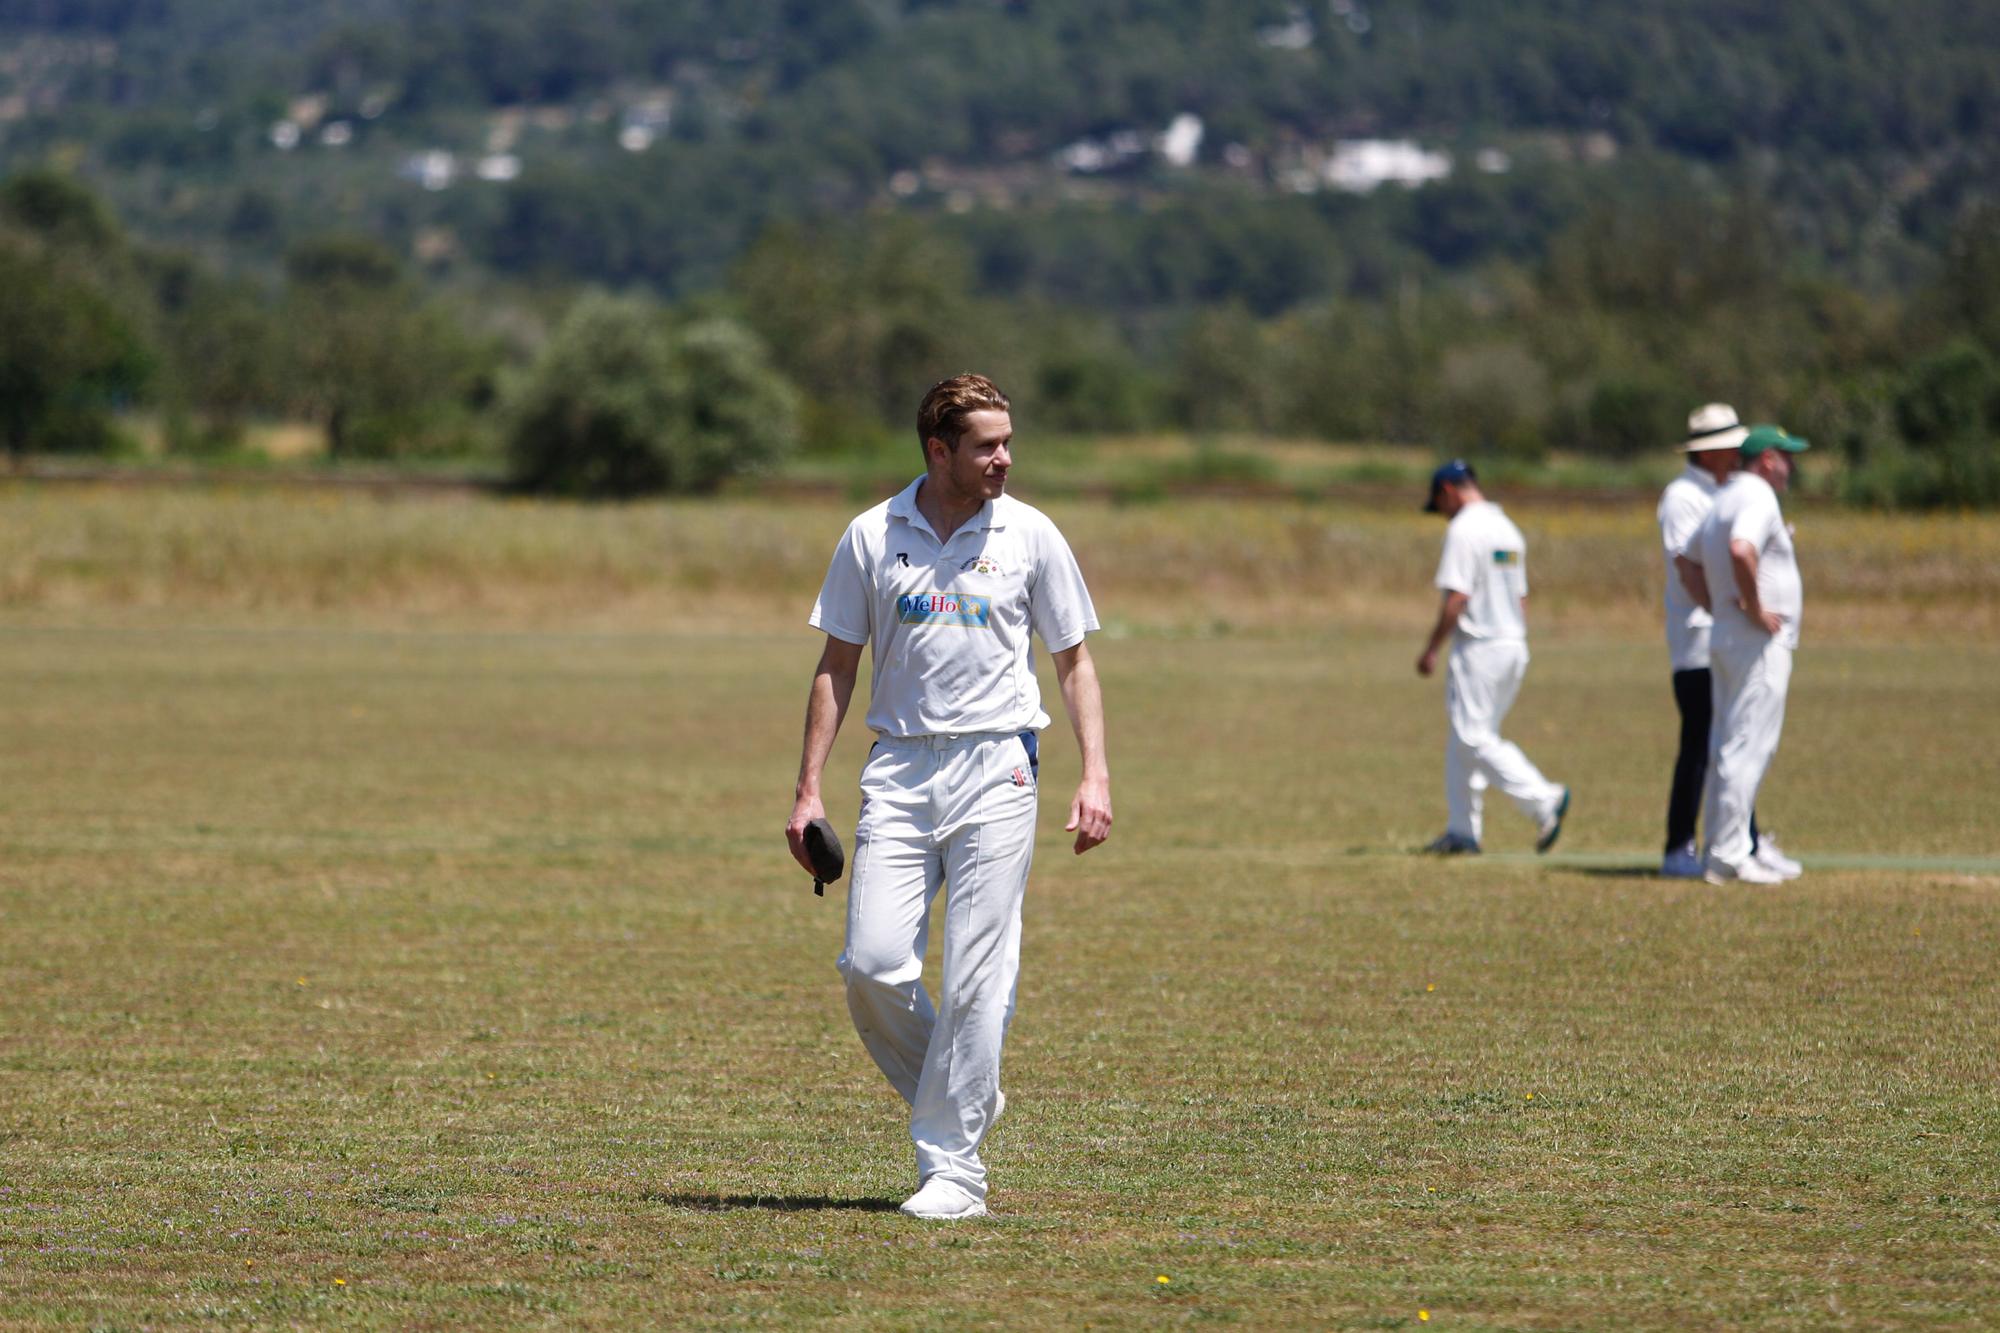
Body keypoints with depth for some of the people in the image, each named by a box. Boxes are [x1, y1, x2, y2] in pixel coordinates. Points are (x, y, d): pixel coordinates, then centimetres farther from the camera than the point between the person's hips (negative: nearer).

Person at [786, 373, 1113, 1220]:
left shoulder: (1030, 536, 3)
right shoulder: (872, 537, 5)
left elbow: (1073, 661, 8)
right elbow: (836, 667, 10)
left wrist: (1095, 775, -3)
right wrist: (808, 789, 4)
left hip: (995, 769, -2)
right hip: (899, 769, 2)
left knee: (977, 978, -6)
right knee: (873, 965, -8)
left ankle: (953, 1166, -1)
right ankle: (961, 1102, 14)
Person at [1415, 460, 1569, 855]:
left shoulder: (1464, 528, -12)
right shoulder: (1508, 529, 16)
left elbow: (1456, 598, -18)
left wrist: (1431, 649, -13)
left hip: (1478, 645, -9)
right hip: (1514, 645, 9)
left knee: (1474, 737, -8)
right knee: (1465, 738, 14)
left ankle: (1544, 800, -19)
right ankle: (1462, 831, 14)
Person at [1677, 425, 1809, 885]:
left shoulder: (1724, 500, 17)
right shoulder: (1758, 498, -14)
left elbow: (1689, 563, 25)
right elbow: (1741, 550, -32)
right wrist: (1754, 609, -22)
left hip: (1725, 637, 10)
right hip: (1760, 643, -10)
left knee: (1731, 748, 13)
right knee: (1746, 748, -8)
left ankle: (1739, 846, 18)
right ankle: (1727, 856, -9)